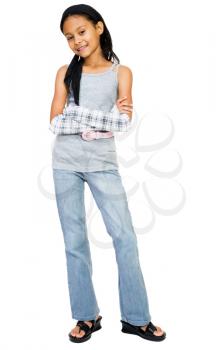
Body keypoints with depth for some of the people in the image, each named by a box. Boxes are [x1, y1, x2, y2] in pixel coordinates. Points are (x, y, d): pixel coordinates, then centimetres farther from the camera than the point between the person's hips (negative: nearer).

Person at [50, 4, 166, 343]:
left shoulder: (121, 71, 6)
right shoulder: (65, 72, 9)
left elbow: (124, 118, -5)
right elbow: (55, 119, 0)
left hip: (103, 161, -1)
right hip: (66, 161, 2)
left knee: (125, 236, -4)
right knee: (75, 240, 5)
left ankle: (135, 317, 11)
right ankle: (87, 316, 19)